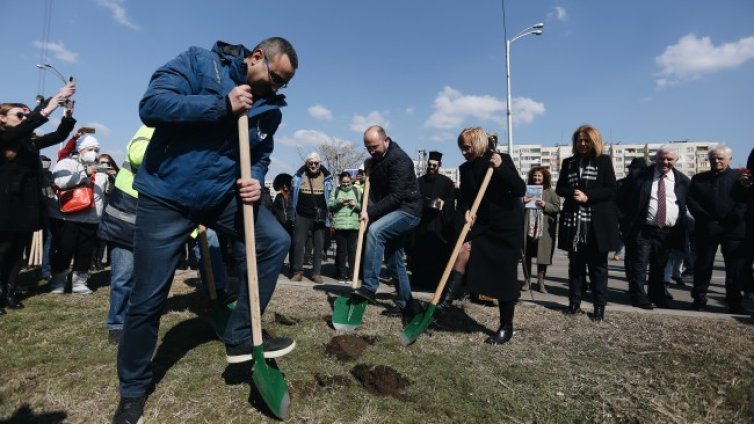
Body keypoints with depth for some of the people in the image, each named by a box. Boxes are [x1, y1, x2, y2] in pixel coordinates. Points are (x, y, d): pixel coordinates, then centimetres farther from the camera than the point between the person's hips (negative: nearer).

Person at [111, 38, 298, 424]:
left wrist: (255, 180, -10)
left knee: (275, 241, -10)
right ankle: (133, 388, 27)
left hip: (224, 195, 5)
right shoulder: (197, 62, -9)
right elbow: (151, 106, -21)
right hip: (165, 196, -4)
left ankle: (240, 337, 4)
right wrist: (222, 104, -26)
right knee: (147, 300, 3)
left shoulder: (269, 109, 4)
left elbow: (260, 156, 12)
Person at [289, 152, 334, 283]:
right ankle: (298, 271, 9)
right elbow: (293, 196, 10)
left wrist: (328, 216, 3)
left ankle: (316, 272, 12)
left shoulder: (326, 178, 4)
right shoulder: (298, 177, 2)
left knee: (319, 245, 4)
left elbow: (330, 198, 9)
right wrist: (293, 215, 6)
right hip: (302, 216, 0)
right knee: (298, 244, 0)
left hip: (319, 217, 1)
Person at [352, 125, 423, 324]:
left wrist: (370, 212, -25)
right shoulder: (377, 158, 9)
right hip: (392, 211, 10)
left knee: (374, 231, -32)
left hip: (407, 210, -9)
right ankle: (405, 304, 19)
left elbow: (395, 196, -26)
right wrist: (369, 169, 9)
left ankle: (369, 287, -29)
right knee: (393, 259, 9)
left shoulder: (399, 160, -20)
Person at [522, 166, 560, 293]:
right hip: (528, 227, 2)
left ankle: (540, 281, 11)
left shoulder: (550, 192, 6)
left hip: (544, 229, -1)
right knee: (526, 255, 4)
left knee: (543, 255, 1)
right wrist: (523, 202, -7)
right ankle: (527, 280, 14)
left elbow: (557, 208, 0)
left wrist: (545, 205, -15)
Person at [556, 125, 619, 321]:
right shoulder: (568, 162, 12)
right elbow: (560, 189, 8)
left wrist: (587, 196, -15)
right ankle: (574, 302, 17)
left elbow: (611, 190, -4)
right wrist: (573, 193, -12)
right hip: (574, 221, 3)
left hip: (597, 222, -2)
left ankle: (599, 306, 12)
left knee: (597, 265, 4)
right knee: (575, 264, 9)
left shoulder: (604, 161, 4)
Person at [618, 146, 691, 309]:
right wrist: (631, 216, 2)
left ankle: (658, 298, 27)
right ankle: (639, 298, 3)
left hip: (669, 232, 3)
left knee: (660, 267, 15)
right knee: (640, 265, -4)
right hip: (643, 230, -3)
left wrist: (683, 226, 8)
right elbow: (621, 197, 4)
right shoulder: (638, 176, -2)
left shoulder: (683, 180, 5)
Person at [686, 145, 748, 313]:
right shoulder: (698, 179, 12)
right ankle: (699, 299, 13)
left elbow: (744, 203, -3)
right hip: (706, 229, 1)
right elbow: (691, 202, 3)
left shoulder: (740, 177, 7)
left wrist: (725, 224, -14)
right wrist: (708, 222, -10)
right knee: (702, 266, 4)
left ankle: (734, 302, 14)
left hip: (734, 230, -1)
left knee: (735, 269, 2)